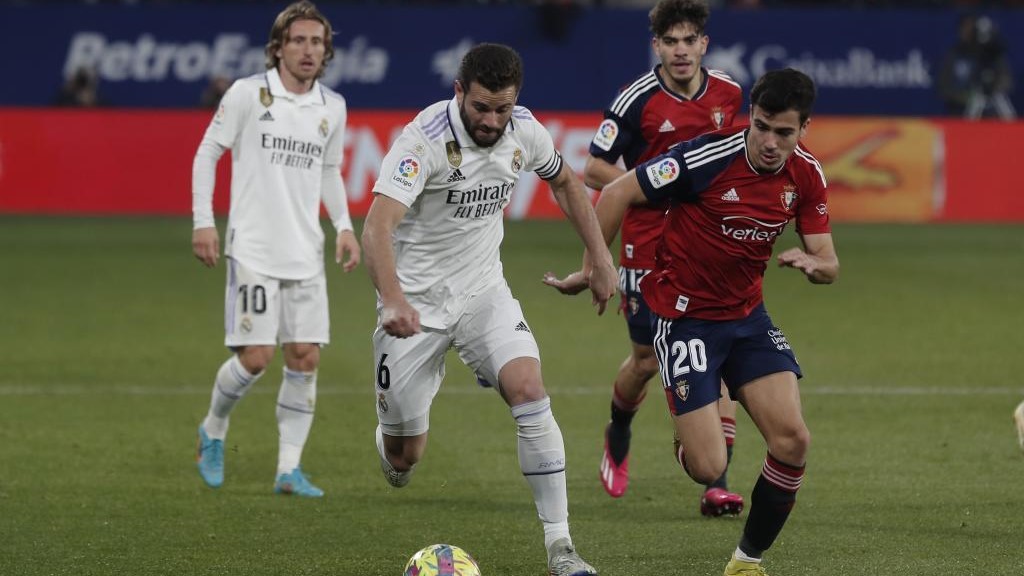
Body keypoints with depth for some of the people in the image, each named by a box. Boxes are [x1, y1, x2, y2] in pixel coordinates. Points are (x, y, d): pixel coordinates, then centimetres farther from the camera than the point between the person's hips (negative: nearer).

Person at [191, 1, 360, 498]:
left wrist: (344, 226, 8)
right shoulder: (248, 94, -6)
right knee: (255, 356, -10)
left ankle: (289, 468, 5)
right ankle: (213, 432, 18)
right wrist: (203, 222, -7)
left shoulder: (332, 107, 8)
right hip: (253, 248, -5)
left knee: (305, 357, -2)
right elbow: (207, 153, 0)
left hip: (306, 253, 5)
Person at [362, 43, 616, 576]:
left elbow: (564, 183, 16)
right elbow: (378, 223, -37)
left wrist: (600, 258, 13)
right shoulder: (425, 139, -25)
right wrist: (393, 301, -52)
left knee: (529, 392, -22)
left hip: (483, 292, 4)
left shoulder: (524, 132, -7)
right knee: (403, 457, 3)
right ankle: (393, 442, 44)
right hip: (416, 301, -4)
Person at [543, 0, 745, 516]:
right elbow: (594, 170, -9)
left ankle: (717, 483, -9)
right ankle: (618, 436, 39)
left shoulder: (728, 94, 3)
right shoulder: (638, 100, -11)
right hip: (648, 246, -3)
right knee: (646, 361, 5)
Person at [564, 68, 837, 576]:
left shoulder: (806, 175, -4)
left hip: (747, 314, 5)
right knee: (707, 469, -13)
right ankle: (687, 442, 28)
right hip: (684, 317, -5)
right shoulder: (709, 157, -22)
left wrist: (811, 263, -24)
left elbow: (829, 264, 0)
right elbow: (618, 192, -13)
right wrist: (592, 268, -8)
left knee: (793, 441, -12)